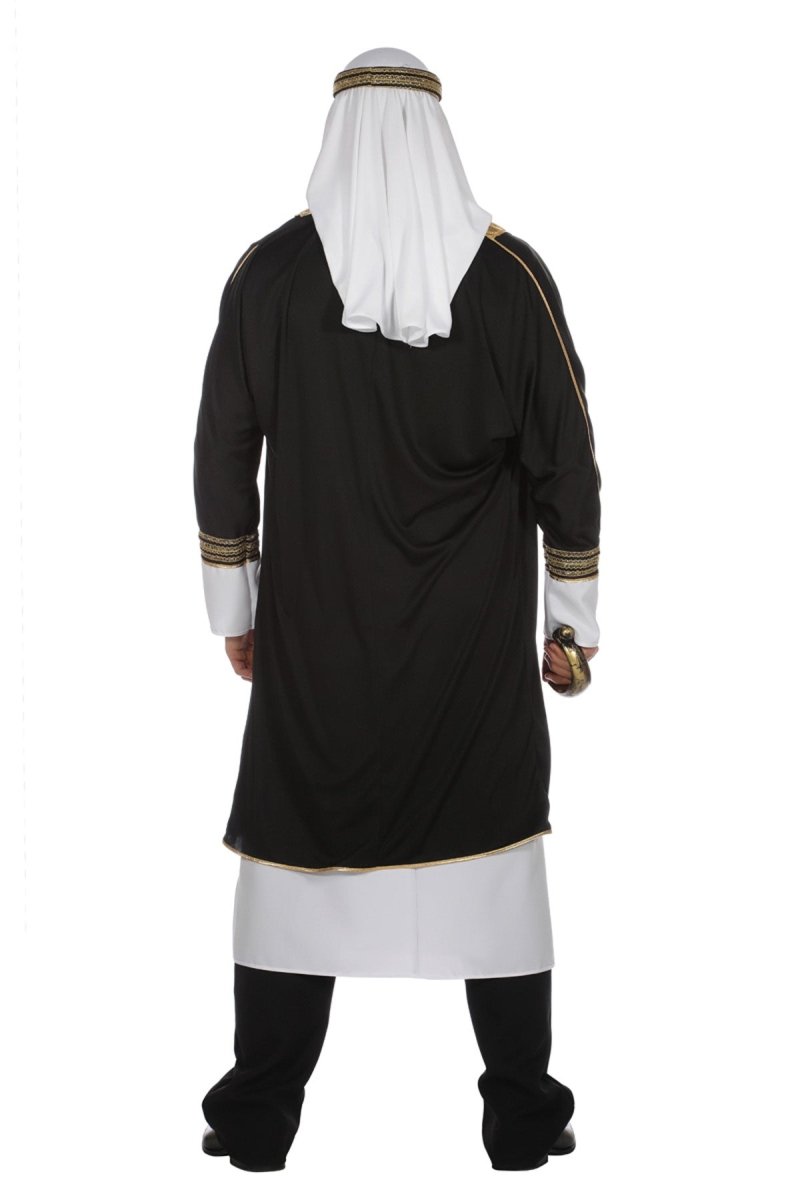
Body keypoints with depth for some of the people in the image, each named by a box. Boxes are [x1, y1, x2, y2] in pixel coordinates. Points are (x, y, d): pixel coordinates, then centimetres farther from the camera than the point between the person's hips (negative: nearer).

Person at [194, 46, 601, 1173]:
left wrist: (234, 608, 10)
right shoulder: (512, 274, -5)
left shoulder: (269, 271, -5)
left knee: (296, 844, 10)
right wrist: (572, 619, 7)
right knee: (494, 840, 10)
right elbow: (566, 462, -3)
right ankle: (522, 1111, 15)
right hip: (475, 631, 0)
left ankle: (262, 1113, 16)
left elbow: (222, 455, -1)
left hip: (316, 626, 0)